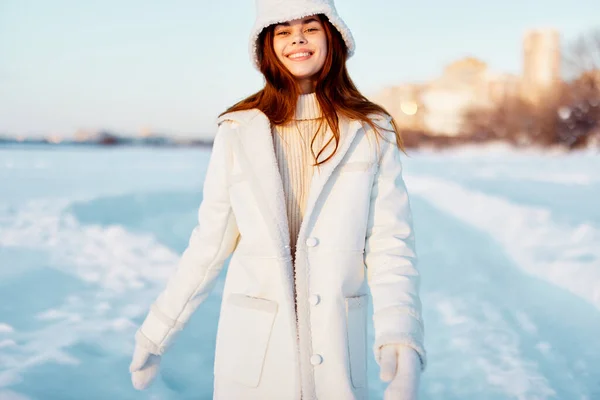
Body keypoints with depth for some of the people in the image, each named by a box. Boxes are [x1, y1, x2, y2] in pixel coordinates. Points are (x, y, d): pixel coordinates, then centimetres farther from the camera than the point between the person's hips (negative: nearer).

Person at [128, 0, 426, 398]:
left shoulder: (372, 133, -1)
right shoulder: (238, 131, -2)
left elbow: (391, 246, -5)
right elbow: (209, 244, 4)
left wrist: (402, 340, -20)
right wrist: (154, 335, 5)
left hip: (337, 350, 1)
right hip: (251, 350, 0)